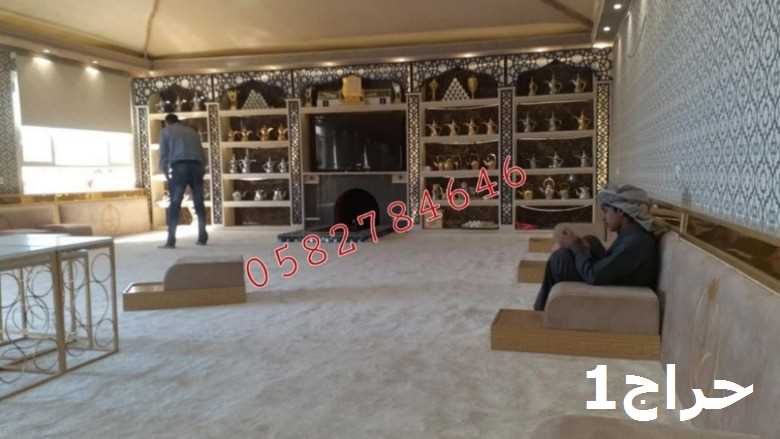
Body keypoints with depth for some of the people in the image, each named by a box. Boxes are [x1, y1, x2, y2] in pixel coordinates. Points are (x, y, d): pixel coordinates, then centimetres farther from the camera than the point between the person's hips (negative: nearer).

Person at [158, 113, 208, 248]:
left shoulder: (165, 131, 18)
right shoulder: (191, 131, 29)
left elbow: (163, 154, 9)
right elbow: (202, 155, 23)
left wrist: (165, 173, 20)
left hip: (179, 167, -3)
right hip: (196, 167, 3)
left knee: (175, 204, -3)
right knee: (199, 203, 11)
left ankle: (171, 240, -9)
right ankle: (202, 237, 12)